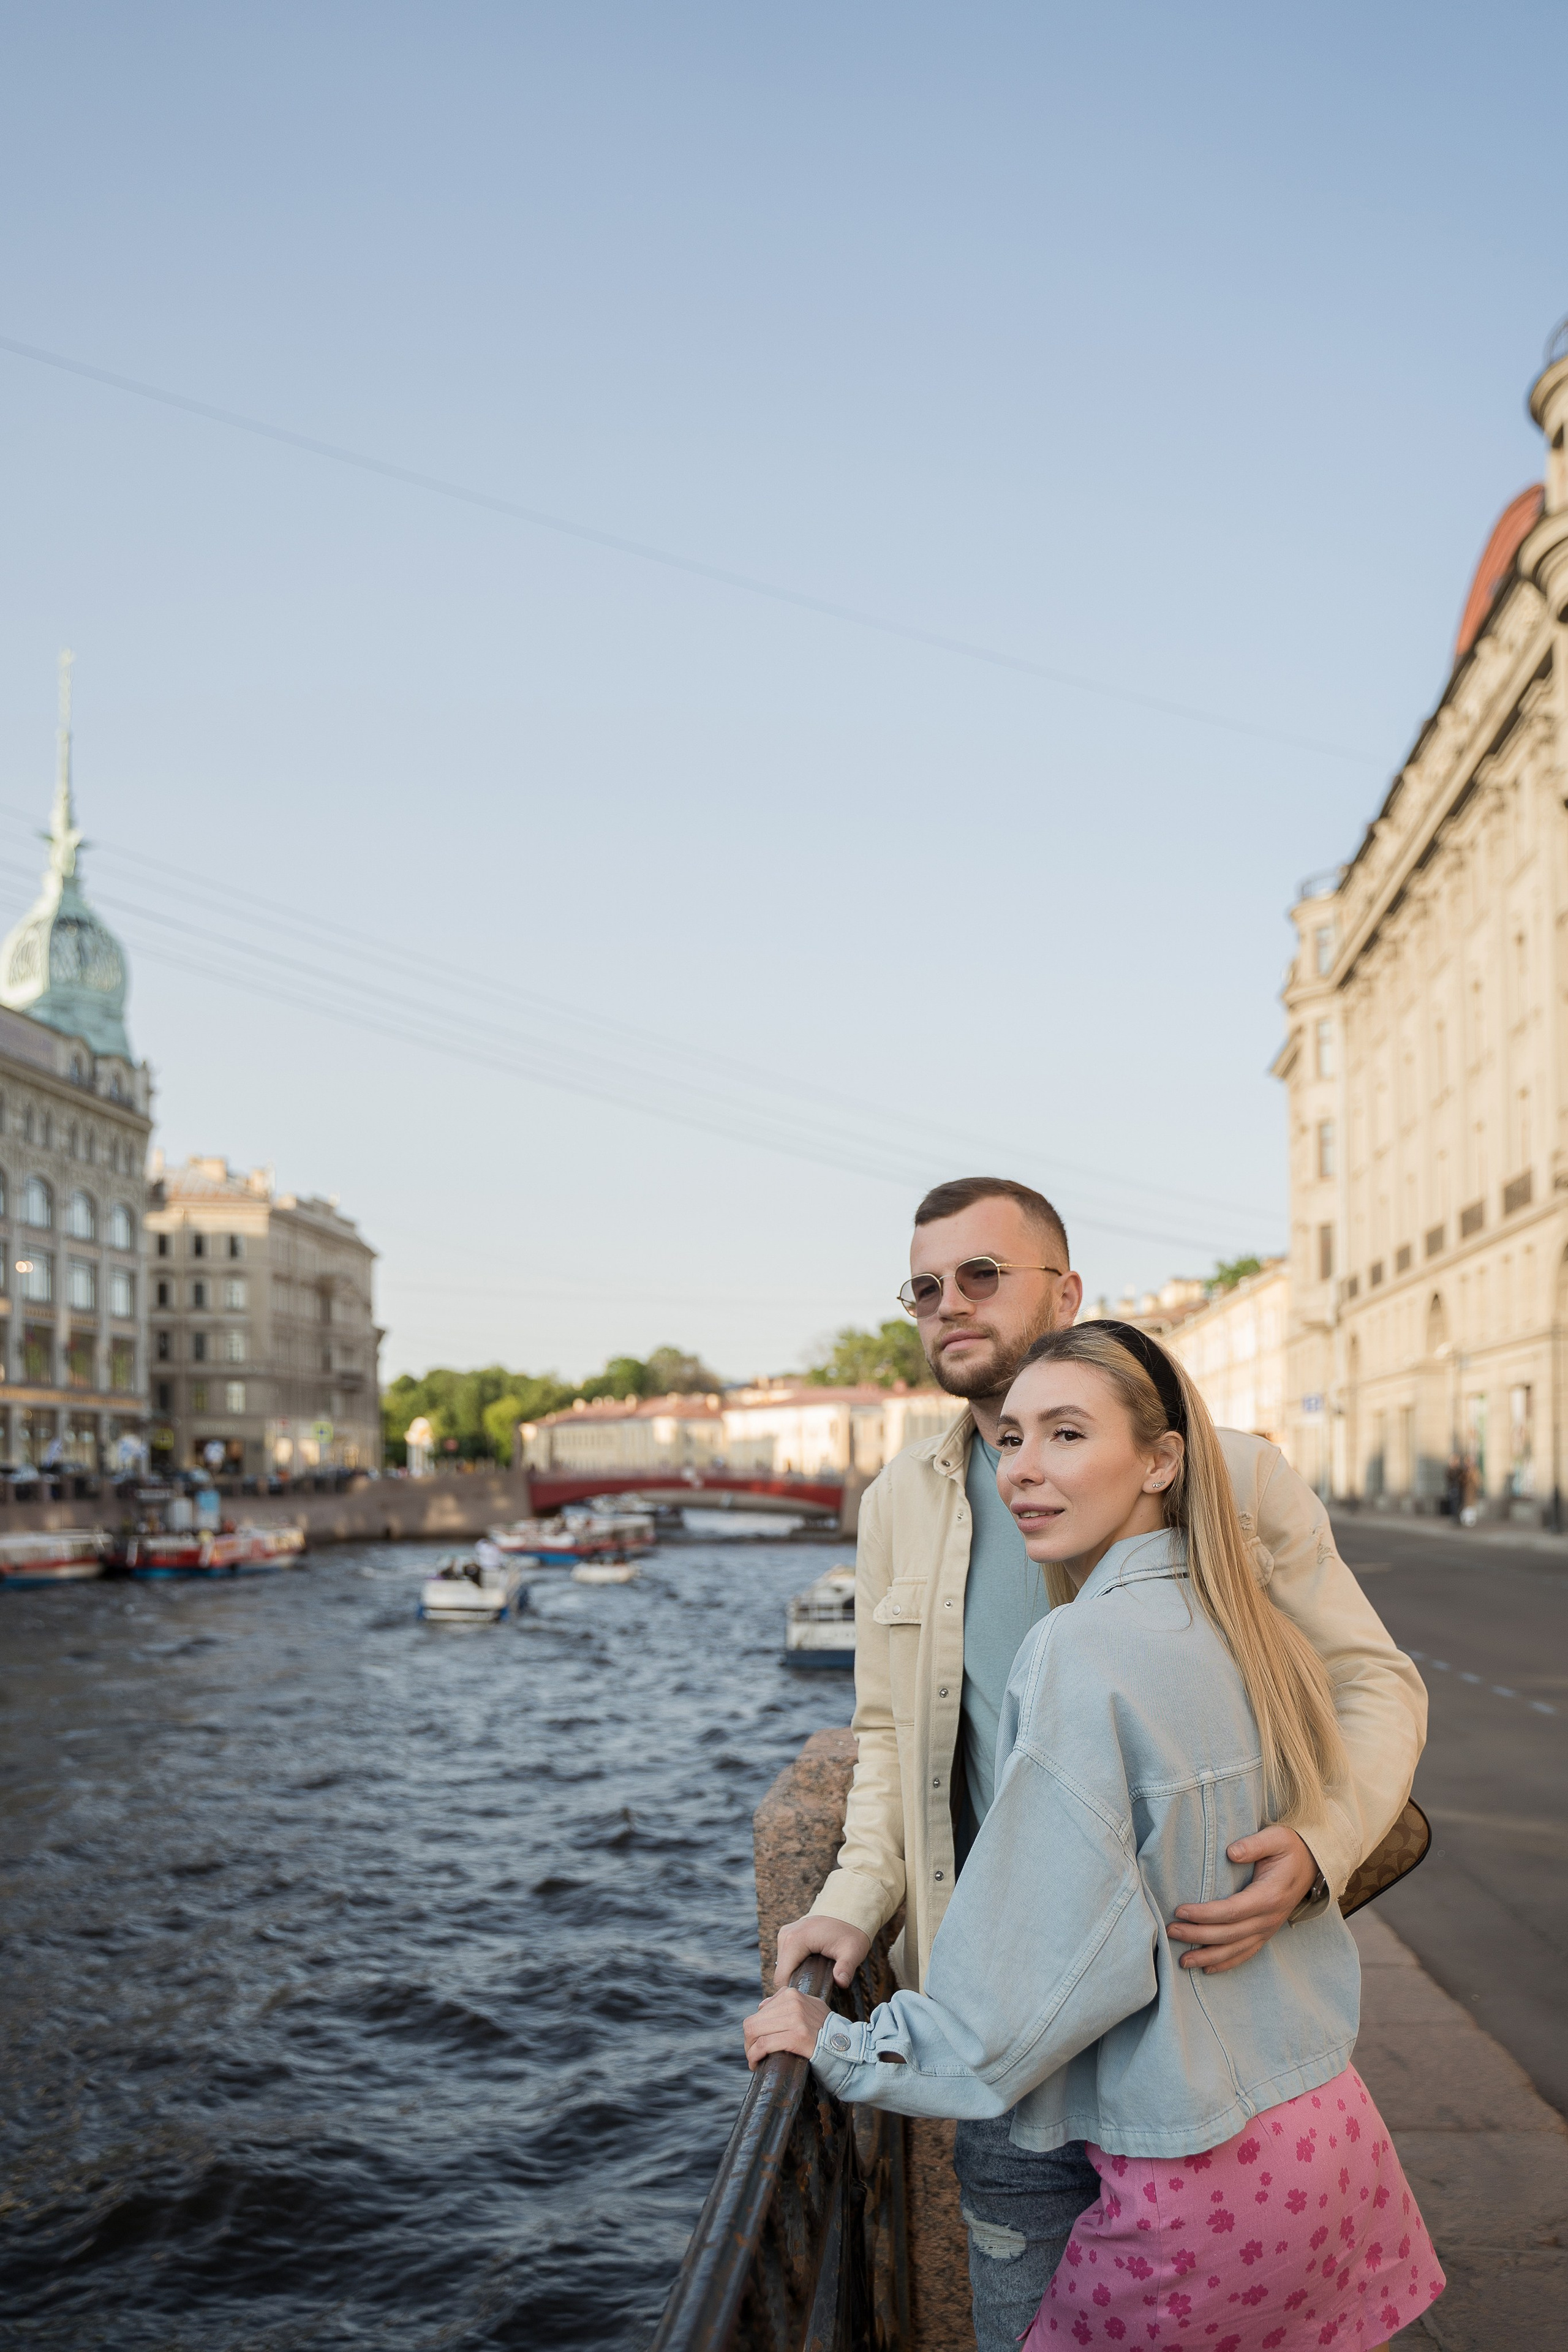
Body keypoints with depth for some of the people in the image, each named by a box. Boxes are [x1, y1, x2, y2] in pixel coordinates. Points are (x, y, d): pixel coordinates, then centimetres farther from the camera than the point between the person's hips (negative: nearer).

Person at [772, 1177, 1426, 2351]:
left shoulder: (1233, 1476, -6)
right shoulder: (901, 1504, 6)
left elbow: (1376, 1682, -3)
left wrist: (1317, 1847, -21)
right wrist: (858, 1900, 1)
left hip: (1216, 1988, -2)